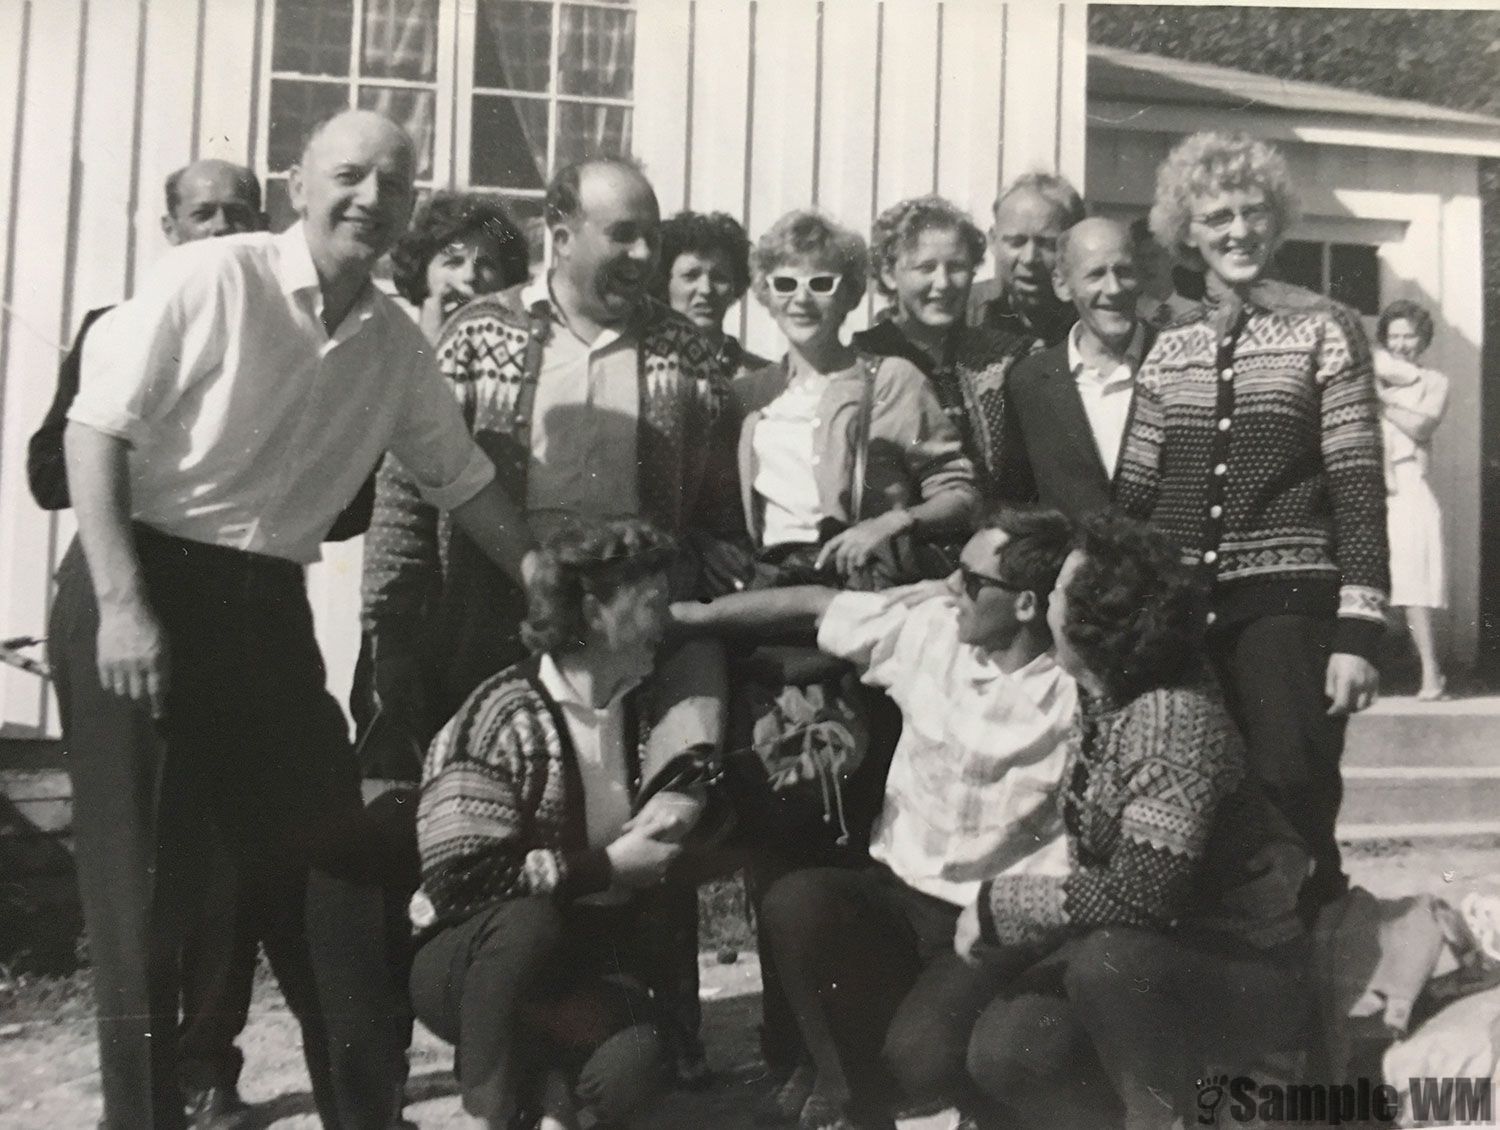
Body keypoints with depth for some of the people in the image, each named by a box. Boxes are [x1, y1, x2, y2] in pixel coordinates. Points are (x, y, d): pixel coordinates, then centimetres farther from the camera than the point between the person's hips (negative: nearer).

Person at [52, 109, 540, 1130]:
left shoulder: (397, 344, 8)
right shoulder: (209, 278, -9)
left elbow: (462, 476, 18)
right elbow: (95, 427, -12)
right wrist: (121, 603, -18)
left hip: (268, 606, 6)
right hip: (142, 586, -5)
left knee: (328, 858, 8)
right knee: (143, 878, 1)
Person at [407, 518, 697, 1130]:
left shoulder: (641, 710, 4)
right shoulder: (503, 716, -15)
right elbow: (459, 876, -23)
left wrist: (661, 823, -4)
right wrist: (604, 868, -19)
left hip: (589, 961, 3)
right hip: (469, 960, -3)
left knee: (636, 1058, -28)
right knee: (527, 924, -37)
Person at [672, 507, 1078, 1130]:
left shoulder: (1075, 700, -15)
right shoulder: (930, 622, -4)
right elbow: (816, 604, 5)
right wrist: (692, 614, 7)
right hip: (896, 890, 4)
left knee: (917, 1056, -27)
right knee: (792, 903, -24)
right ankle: (843, 1078, 4)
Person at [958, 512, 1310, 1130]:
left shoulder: (1175, 717, -26)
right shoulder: (1098, 699, -1)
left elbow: (1138, 897, -30)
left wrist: (998, 905, -21)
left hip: (1247, 978, -7)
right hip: (1134, 958, 7)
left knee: (1107, 961, -36)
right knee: (1002, 1052, -15)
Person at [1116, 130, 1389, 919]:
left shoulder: (1324, 330, 1)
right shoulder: (1168, 349, 10)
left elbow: (1359, 489, -4)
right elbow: (1131, 493, 9)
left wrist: (1357, 633, -11)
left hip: (1287, 605, -3)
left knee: (1290, 812, -7)